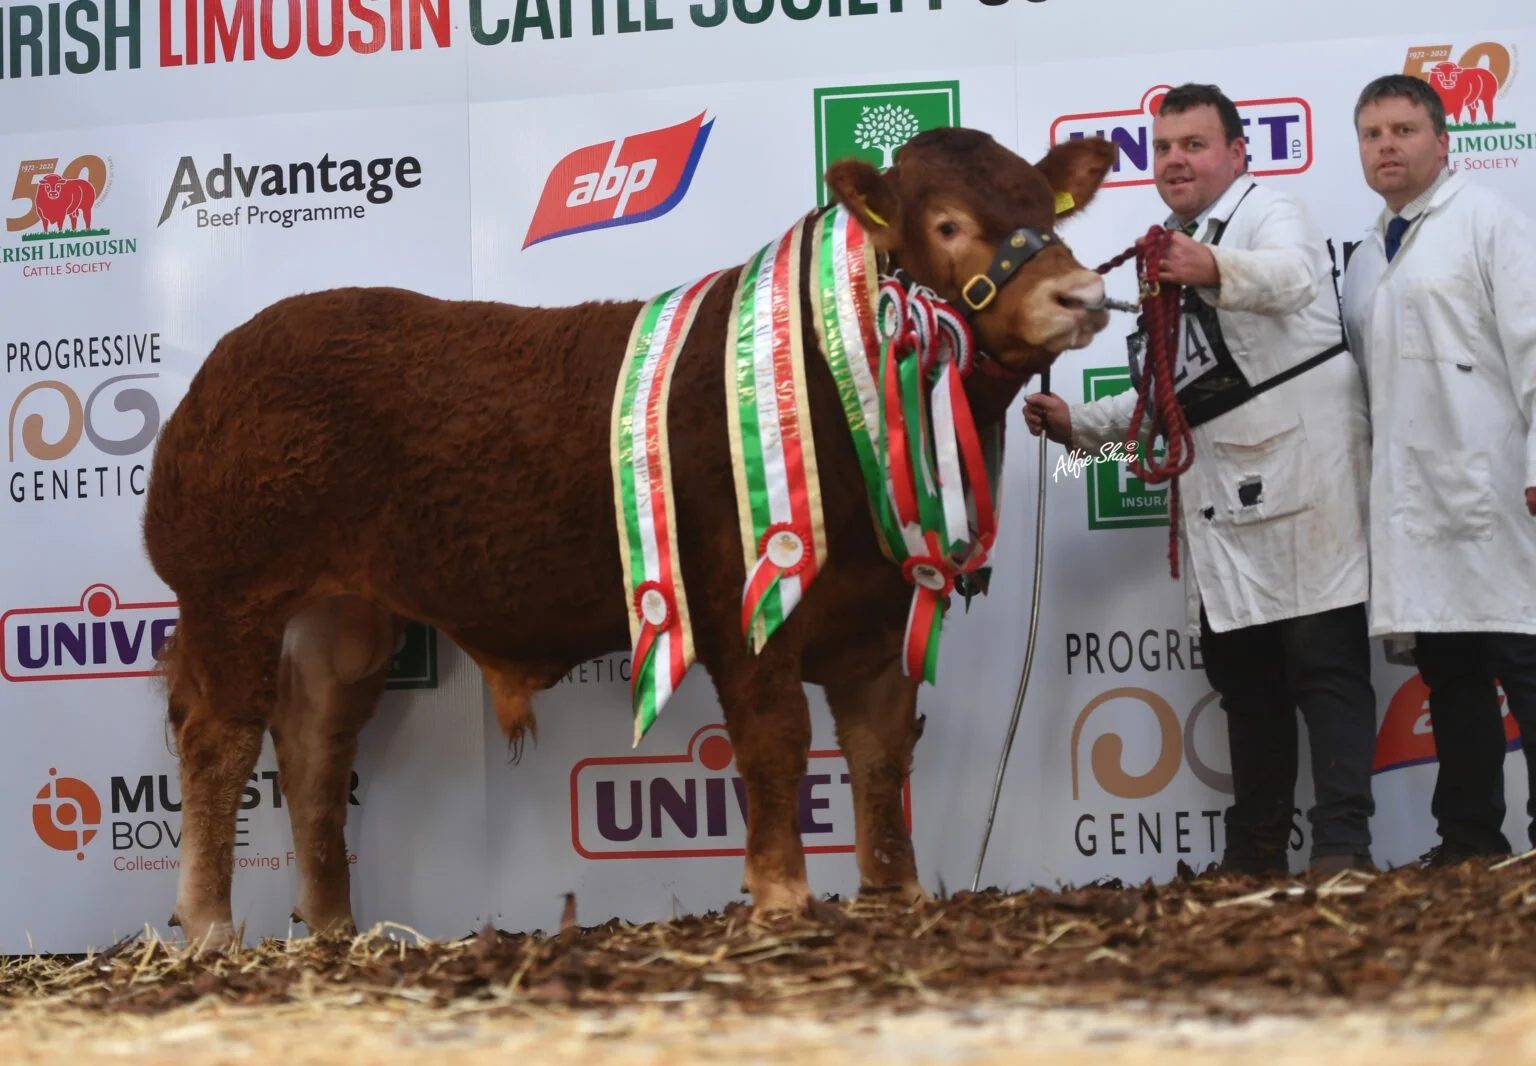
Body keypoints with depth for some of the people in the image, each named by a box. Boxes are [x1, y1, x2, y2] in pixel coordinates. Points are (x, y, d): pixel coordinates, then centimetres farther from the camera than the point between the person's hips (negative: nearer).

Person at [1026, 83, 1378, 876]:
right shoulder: (1174, 253, 21)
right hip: (1221, 502, 8)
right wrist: (1080, 424, 13)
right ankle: (1254, 856, 16)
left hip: (1299, 478, -8)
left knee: (1325, 666, -9)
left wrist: (1216, 270, -50)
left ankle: (1342, 848, -10)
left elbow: (1291, 276, -30)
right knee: (1242, 675, 10)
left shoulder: (1270, 215, -4)